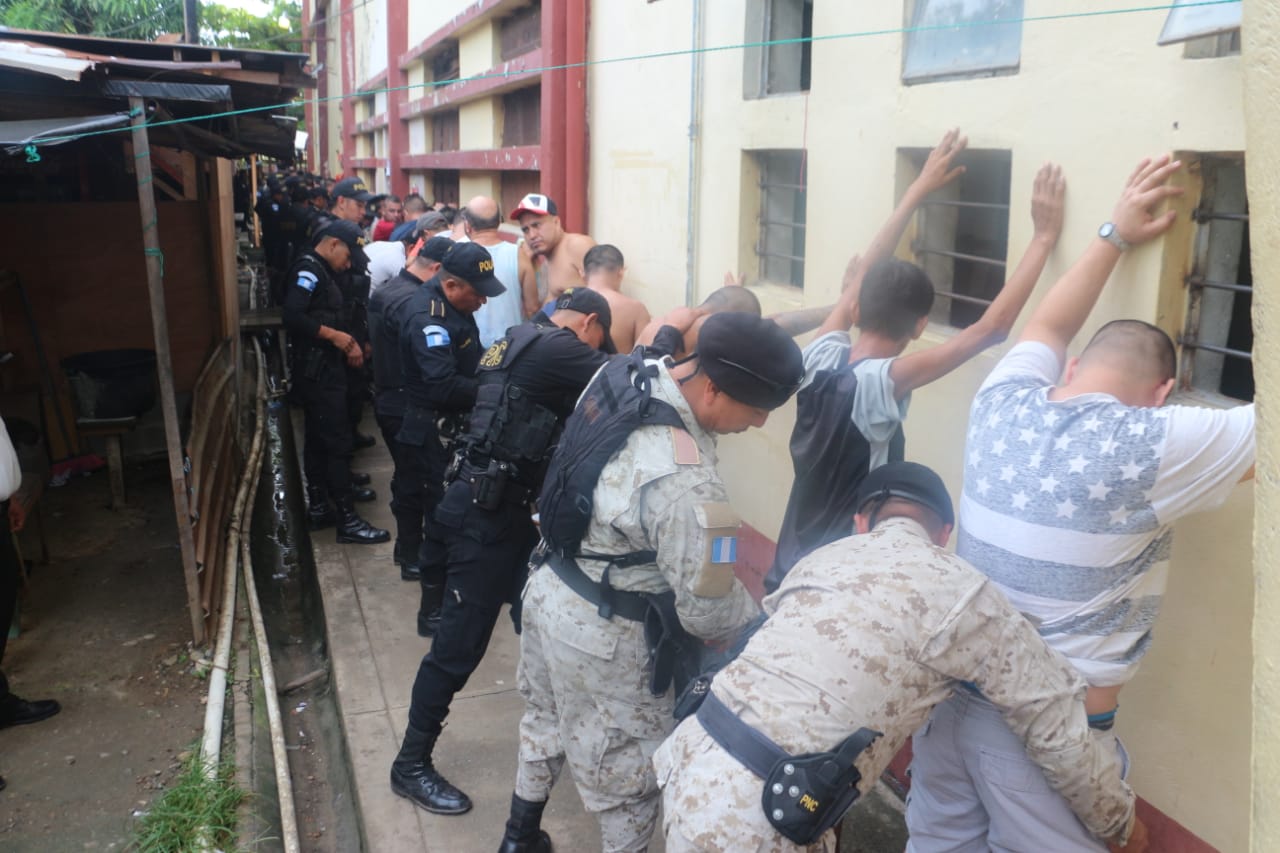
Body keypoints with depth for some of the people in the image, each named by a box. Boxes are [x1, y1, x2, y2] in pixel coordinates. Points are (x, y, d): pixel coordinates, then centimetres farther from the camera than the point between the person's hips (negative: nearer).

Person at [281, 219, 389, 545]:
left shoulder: (320, 271, 16)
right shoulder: (309, 269, -14)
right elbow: (292, 316, -27)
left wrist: (347, 342, 3)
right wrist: (336, 336, -19)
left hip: (322, 370, 10)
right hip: (318, 372, -10)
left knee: (317, 440, 15)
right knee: (338, 443, -8)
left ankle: (319, 507, 24)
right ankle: (347, 520, -5)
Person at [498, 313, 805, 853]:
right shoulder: (686, 484, -36)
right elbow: (707, 613, -25)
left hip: (550, 587, 9)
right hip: (601, 633, -9)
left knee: (547, 720, 31)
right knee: (626, 774, 14)